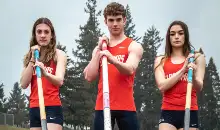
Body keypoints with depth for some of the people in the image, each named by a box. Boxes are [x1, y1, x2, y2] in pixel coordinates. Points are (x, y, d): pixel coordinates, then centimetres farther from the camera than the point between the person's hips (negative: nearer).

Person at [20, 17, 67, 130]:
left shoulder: (59, 54, 2)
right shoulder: (29, 56, 13)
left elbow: (60, 81, -14)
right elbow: (24, 84, 2)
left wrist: (45, 73, -35)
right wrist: (33, 59, -4)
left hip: (52, 107, -4)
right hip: (34, 108, 5)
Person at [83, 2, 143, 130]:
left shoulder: (134, 46, 3)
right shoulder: (99, 48, 16)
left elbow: (129, 70, -17)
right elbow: (89, 77, 4)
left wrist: (112, 59, -37)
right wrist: (99, 49, 1)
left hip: (126, 106, -3)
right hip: (102, 106, 3)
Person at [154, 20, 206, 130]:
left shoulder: (197, 58, 7)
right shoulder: (161, 60, 11)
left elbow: (199, 87, -5)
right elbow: (162, 86, -5)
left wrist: (193, 74, -27)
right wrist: (183, 69, -13)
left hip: (189, 112, -1)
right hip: (168, 113, 1)